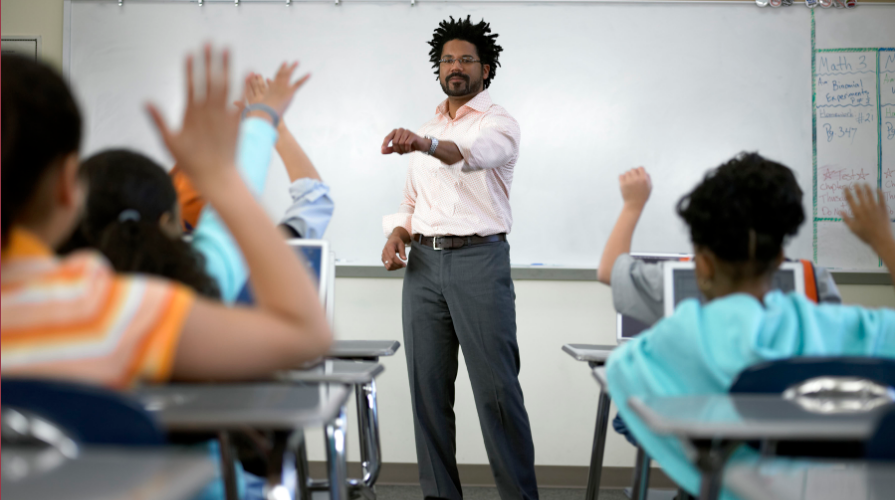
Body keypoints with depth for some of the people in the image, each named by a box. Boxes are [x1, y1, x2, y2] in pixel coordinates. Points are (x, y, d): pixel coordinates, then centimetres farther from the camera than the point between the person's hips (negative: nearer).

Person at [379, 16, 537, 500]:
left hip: (479, 259, -6)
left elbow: (473, 152, -24)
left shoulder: (498, 123, 0)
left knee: (496, 388, -7)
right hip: (424, 262, 6)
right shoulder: (425, 131, 20)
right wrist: (397, 233, 1)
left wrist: (426, 144, -45)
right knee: (427, 386, 5)